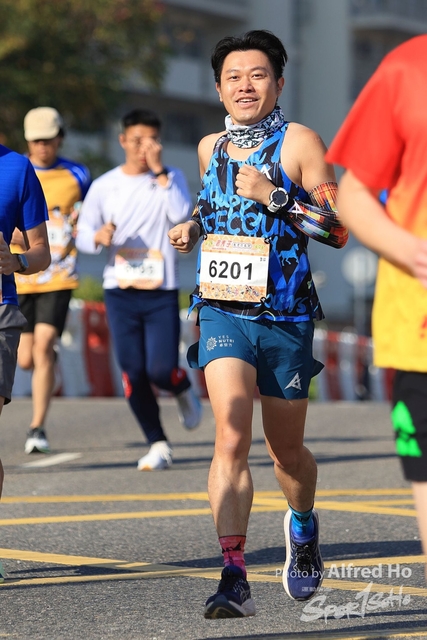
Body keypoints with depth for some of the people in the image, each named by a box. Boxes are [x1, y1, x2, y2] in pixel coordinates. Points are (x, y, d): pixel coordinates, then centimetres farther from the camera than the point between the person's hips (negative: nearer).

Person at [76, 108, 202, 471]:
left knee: (162, 370, -11)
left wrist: (158, 171, -17)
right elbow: (83, 236, 7)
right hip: (120, 291, 2)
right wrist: (98, 237, -16)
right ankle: (158, 445, 10)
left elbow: (180, 214, -16)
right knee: (133, 373, -2)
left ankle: (184, 390, 26)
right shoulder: (104, 186, 5)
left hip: (162, 292, -2)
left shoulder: (171, 178, 3)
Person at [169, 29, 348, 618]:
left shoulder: (299, 143, -5)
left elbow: (340, 229, -10)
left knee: (286, 451, 13)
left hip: (286, 316, -2)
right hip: (222, 311, 2)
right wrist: (194, 228, 9)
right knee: (232, 438, -18)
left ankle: (303, 528, 46)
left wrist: (276, 197, -20)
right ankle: (234, 579, -20)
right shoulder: (211, 148, 9)